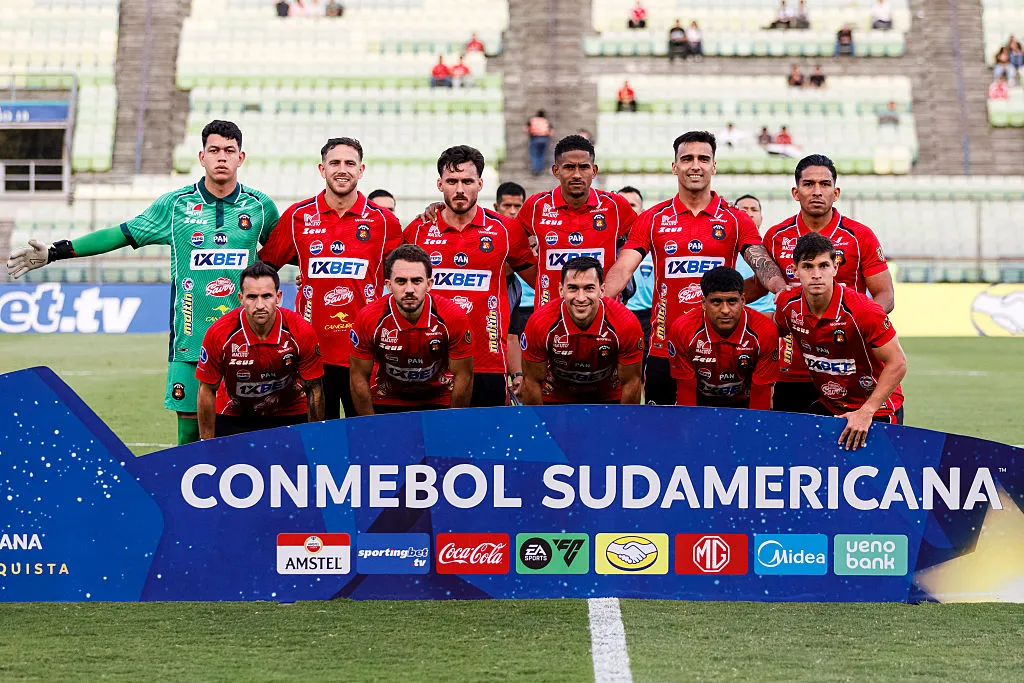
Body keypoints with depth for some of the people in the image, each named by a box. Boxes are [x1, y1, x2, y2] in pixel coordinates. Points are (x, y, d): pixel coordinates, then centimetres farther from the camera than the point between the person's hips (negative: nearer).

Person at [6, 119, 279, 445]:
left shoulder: (260, 206, 4)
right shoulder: (175, 205, 3)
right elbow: (120, 234, 9)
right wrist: (54, 252, 8)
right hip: (190, 338, 0)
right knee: (189, 426, -2)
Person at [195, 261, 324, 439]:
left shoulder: (302, 332, -24)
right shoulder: (219, 333, -24)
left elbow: (313, 389, -12)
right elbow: (207, 391, -12)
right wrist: (207, 444, -10)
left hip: (289, 415, 0)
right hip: (233, 416, 0)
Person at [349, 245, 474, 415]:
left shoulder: (454, 317, -23)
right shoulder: (368, 319, -22)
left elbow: (463, 376, -12)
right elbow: (359, 378, -11)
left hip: (439, 400, 0)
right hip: (386, 402, 0)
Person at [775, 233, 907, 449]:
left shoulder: (862, 310, -25)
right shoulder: (789, 305, -10)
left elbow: (897, 364, -19)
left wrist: (866, 411, -22)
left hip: (877, 411, -5)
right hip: (827, 406, 5)